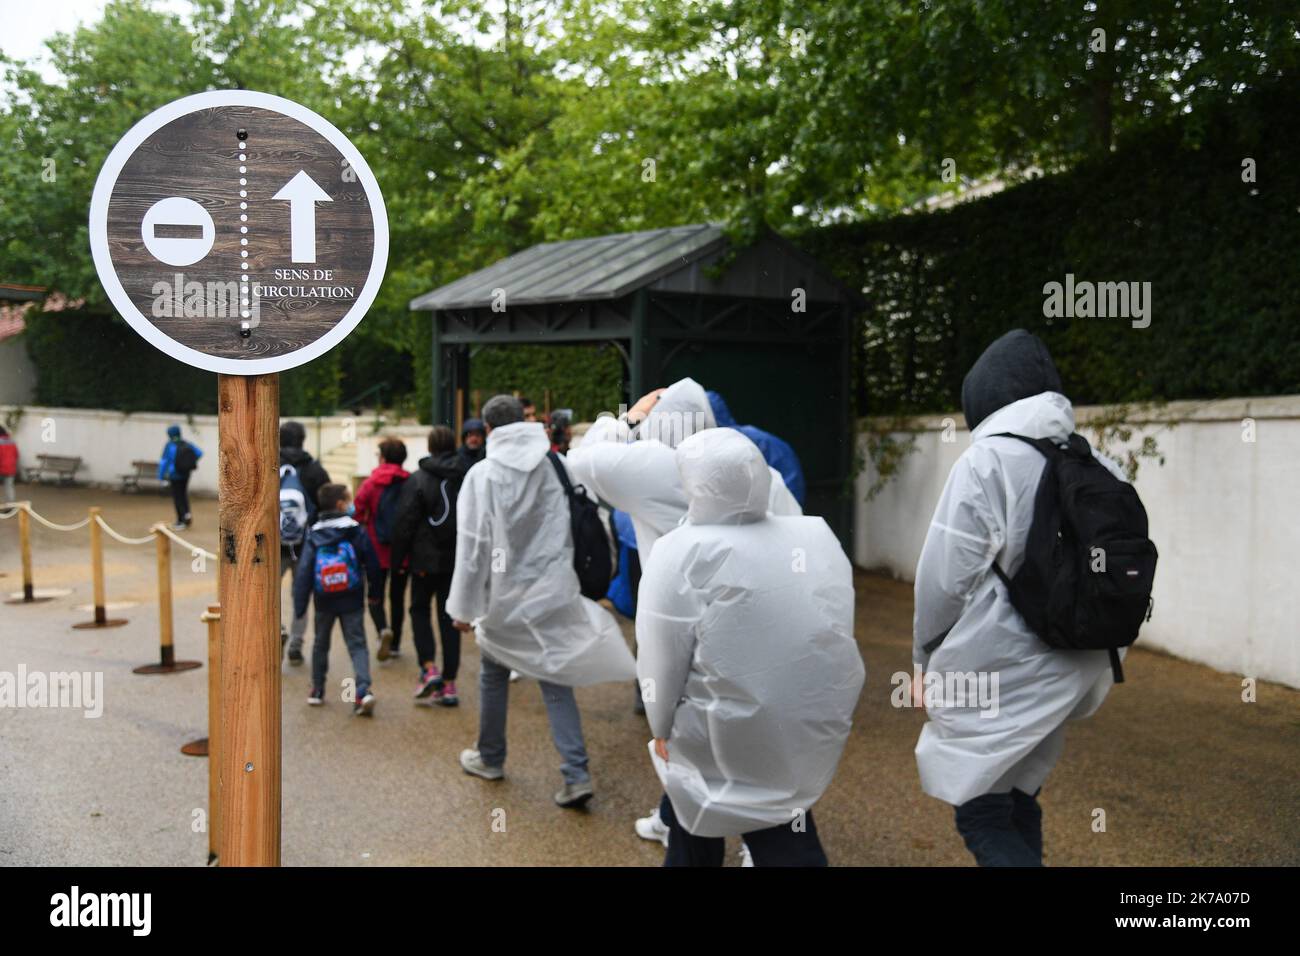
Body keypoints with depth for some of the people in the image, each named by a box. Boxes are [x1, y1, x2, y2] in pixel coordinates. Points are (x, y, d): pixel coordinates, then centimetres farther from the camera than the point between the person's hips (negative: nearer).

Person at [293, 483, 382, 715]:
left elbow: (303, 572, -7)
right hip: (352, 601, -2)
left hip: (324, 602, 2)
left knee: (320, 643, 21)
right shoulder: (356, 531, -6)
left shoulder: (314, 535, -2)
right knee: (357, 645, 1)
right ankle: (363, 688, -18)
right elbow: (372, 564, -3)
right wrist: (375, 592, 11)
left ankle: (317, 690, 28)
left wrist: (299, 605, -5)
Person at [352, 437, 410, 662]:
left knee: (376, 596, 10)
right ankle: (395, 644, 17)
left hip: (378, 550, -2)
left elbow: (357, 514, -12)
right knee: (398, 597, 13)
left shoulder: (371, 483, -7)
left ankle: (383, 629, -17)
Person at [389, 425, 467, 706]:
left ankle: (429, 669, -2)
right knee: (450, 616, 8)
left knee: (420, 610, 15)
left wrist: (397, 557, 2)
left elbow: (405, 524, -8)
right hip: (458, 560, 3)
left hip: (426, 558, -3)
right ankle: (449, 683, 9)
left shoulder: (418, 480, -8)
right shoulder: (468, 478, 1)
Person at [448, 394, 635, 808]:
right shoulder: (558, 465, -3)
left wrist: (464, 606, -1)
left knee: (494, 676, 19)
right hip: (552, 592, 2)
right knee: (556, 681, 7)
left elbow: (473, 545, -9)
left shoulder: (483, 474, -10)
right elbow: (577, 529, 1)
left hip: (504, 595, -2)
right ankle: (576, 774, -1)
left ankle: (490, 758, 34)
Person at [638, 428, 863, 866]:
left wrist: (661, 726, 3)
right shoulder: (819, 535, -2)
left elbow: (663, 657, -12)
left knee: (694, 828, 19)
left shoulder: (683, 553, -17)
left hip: (732, 736, -5)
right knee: (787, 839, 20)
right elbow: (837, 630, 7)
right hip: (816, 724, 5)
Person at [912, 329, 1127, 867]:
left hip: (996, 674, -7)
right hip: (1068, 669, 7)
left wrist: (925, 656, 1)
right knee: (1018, 801, 20)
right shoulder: (1097, 468, 3)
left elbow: (945, 579, -14)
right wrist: (1092, 662, 17)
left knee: (981, 814, 3)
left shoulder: (985, 462, -15)